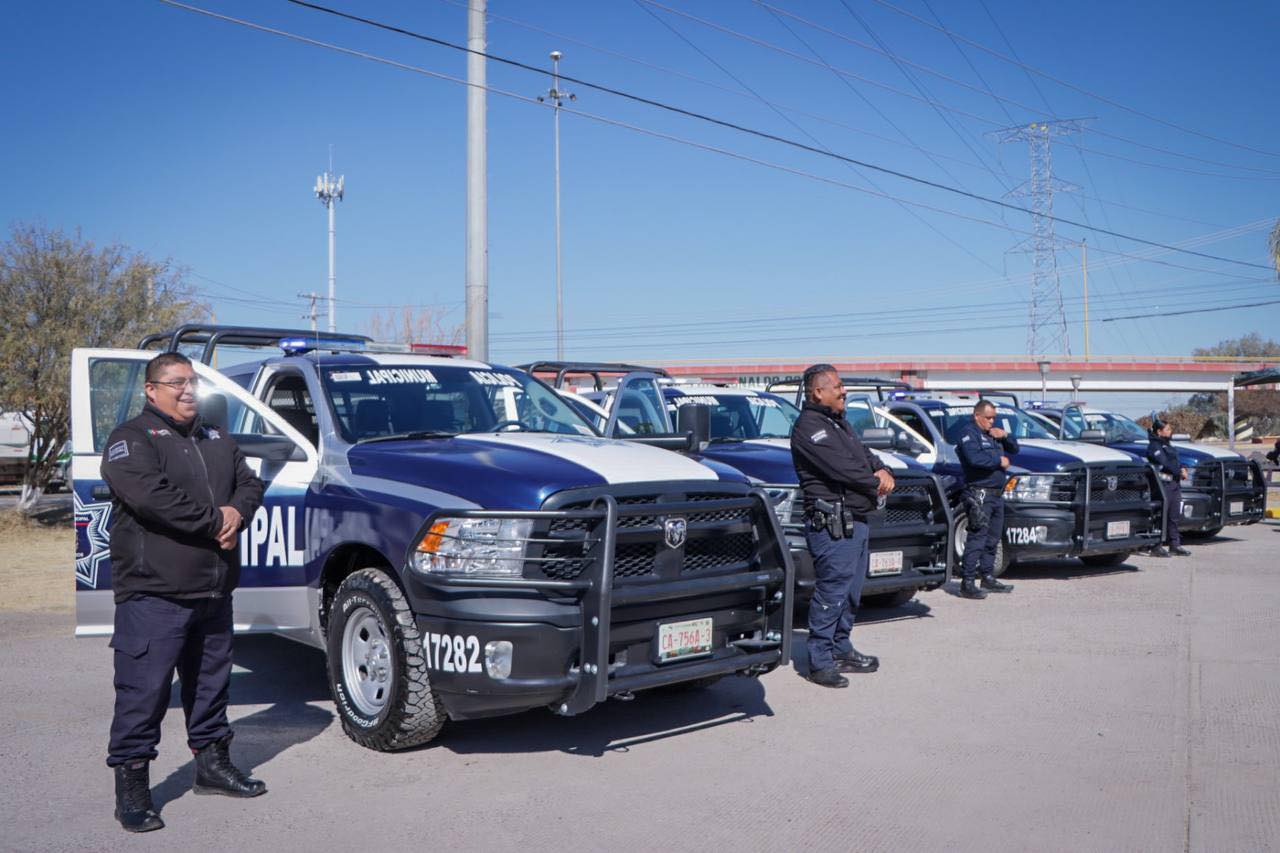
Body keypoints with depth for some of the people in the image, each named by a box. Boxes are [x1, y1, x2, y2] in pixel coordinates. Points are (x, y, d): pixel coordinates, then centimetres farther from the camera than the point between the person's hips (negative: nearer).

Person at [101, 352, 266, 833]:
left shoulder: (217, 441, 18)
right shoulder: (131, 440, -6)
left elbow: (249, 483, 13)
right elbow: (150, 495, -22)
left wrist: (236, 512, -10)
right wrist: (215, 521, -17)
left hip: (214, 591, 7)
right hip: (153, 593, -7)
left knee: (211, 683, 18)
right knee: (143, 690, -3)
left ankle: (212, 762, 32)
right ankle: (131, 784, 8)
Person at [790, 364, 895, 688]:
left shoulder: (839, 423, 20)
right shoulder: (808, 426, -12)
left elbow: (864, 455, 23)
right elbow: (841, 467, -21)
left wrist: (882, 471, 1)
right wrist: (876, 484, -7)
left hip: (856, 521, 10)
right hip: (832, 524, -10)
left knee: (850, 592, 16)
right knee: (831, 592, -8)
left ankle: (841, 650, 28)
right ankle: (819, 661, 0)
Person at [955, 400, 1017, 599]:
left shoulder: (992, 433, 22)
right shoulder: (968, 433, -6)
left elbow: (1014, 449, 24)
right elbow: (974, 458, -23)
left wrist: (1005, 436, 5)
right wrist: (999, 461, -11)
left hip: (996, 493, 9)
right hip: (979, 494, -9)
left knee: (993, 538, 14)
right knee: (977, 538, -12)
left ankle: (988, 579, 24)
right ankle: (967, 583, -12)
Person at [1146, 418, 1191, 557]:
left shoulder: (1167, 445, 22)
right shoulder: (1154, 446, -8)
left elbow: (1176, 461, 24)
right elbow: (1164, 464, -17)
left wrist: (1182, 468, 4)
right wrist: (1179, 472, -11)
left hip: (1174, 484, 10)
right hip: (1163, 484, -10)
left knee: (1174, 516, 12)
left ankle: (1175, 544, 18)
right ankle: (1156, 547, -8)